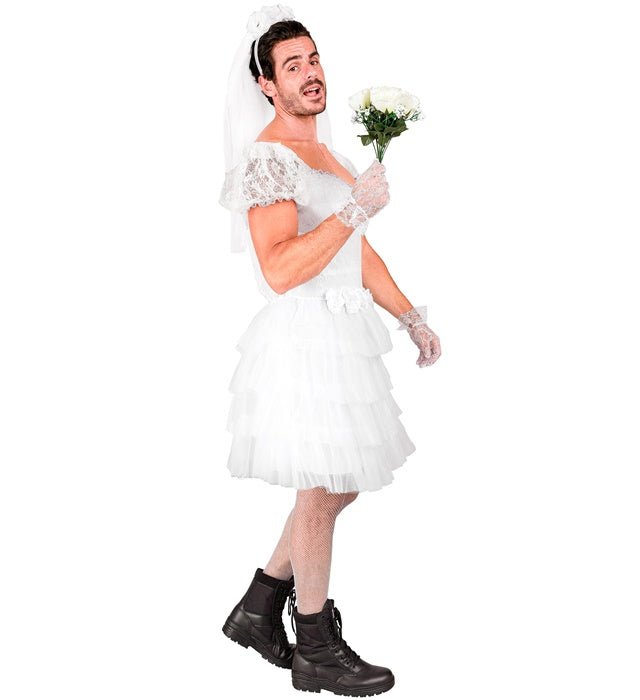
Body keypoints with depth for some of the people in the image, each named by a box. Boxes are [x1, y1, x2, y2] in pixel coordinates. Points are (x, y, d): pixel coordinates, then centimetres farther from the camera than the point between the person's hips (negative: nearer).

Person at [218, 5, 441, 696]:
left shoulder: (323, 152, 17)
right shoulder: (270, 155, -13)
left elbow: (359, 252, 20)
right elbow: (280, 270, -24)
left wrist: (411, 316, 16)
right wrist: (357, 207, -22)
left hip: (340, 336, 10)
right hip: (306, 336, -10)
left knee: (340, 485, 16)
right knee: (322, 490, 0)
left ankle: (257, 608, 29)